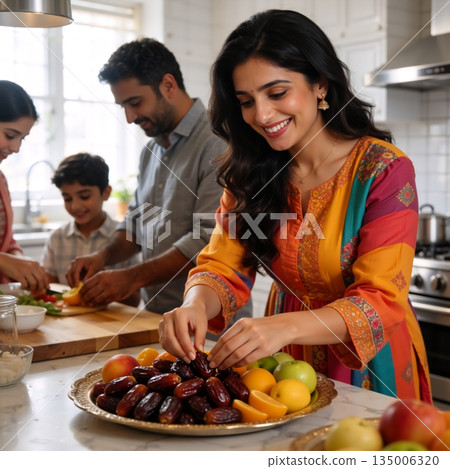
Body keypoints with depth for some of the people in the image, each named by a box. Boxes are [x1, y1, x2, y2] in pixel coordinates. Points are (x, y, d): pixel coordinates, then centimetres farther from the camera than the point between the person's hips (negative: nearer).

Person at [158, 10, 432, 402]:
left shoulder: (384, 170, -19)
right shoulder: (250, 172, -5)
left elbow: (381, 301, -25)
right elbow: (224, 266, -10)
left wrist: (283, 327, -41)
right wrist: (196, 305, -33)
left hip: (367, 364, -3)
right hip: (285, 360, 4)